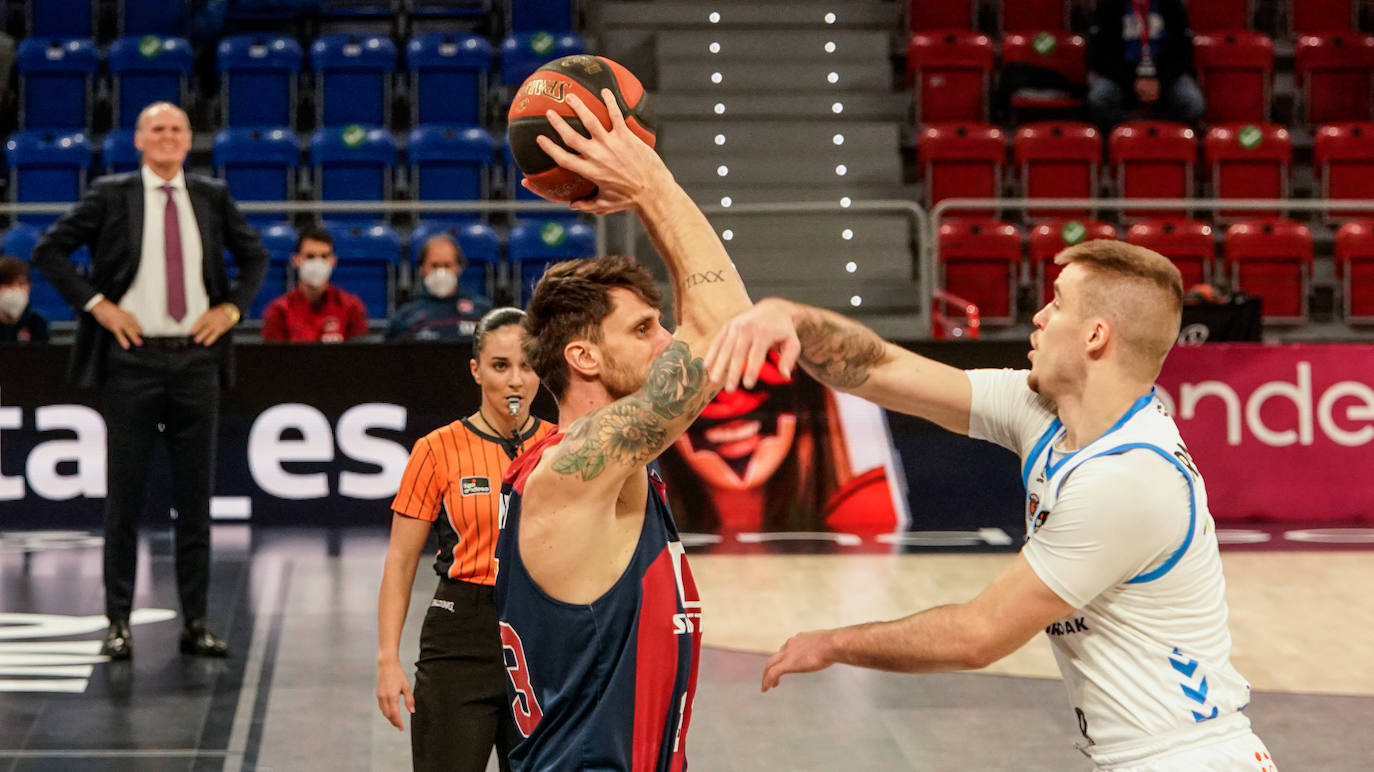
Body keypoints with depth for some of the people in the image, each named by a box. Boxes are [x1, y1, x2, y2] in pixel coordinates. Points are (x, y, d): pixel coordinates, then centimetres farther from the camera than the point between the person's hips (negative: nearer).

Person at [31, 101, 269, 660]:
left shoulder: (212, 197, 8)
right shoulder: (111, 195, 0)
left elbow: (255, 257, 19)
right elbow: (49, 251, -1)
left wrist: (231, 308, 4)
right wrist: (96, 305, -8)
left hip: (196, 360, 2)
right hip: (132, 361, -2)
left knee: (195, 497, 6)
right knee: (124, 494, 2)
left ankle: (196, 623, 12)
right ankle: (118, 623, 9)